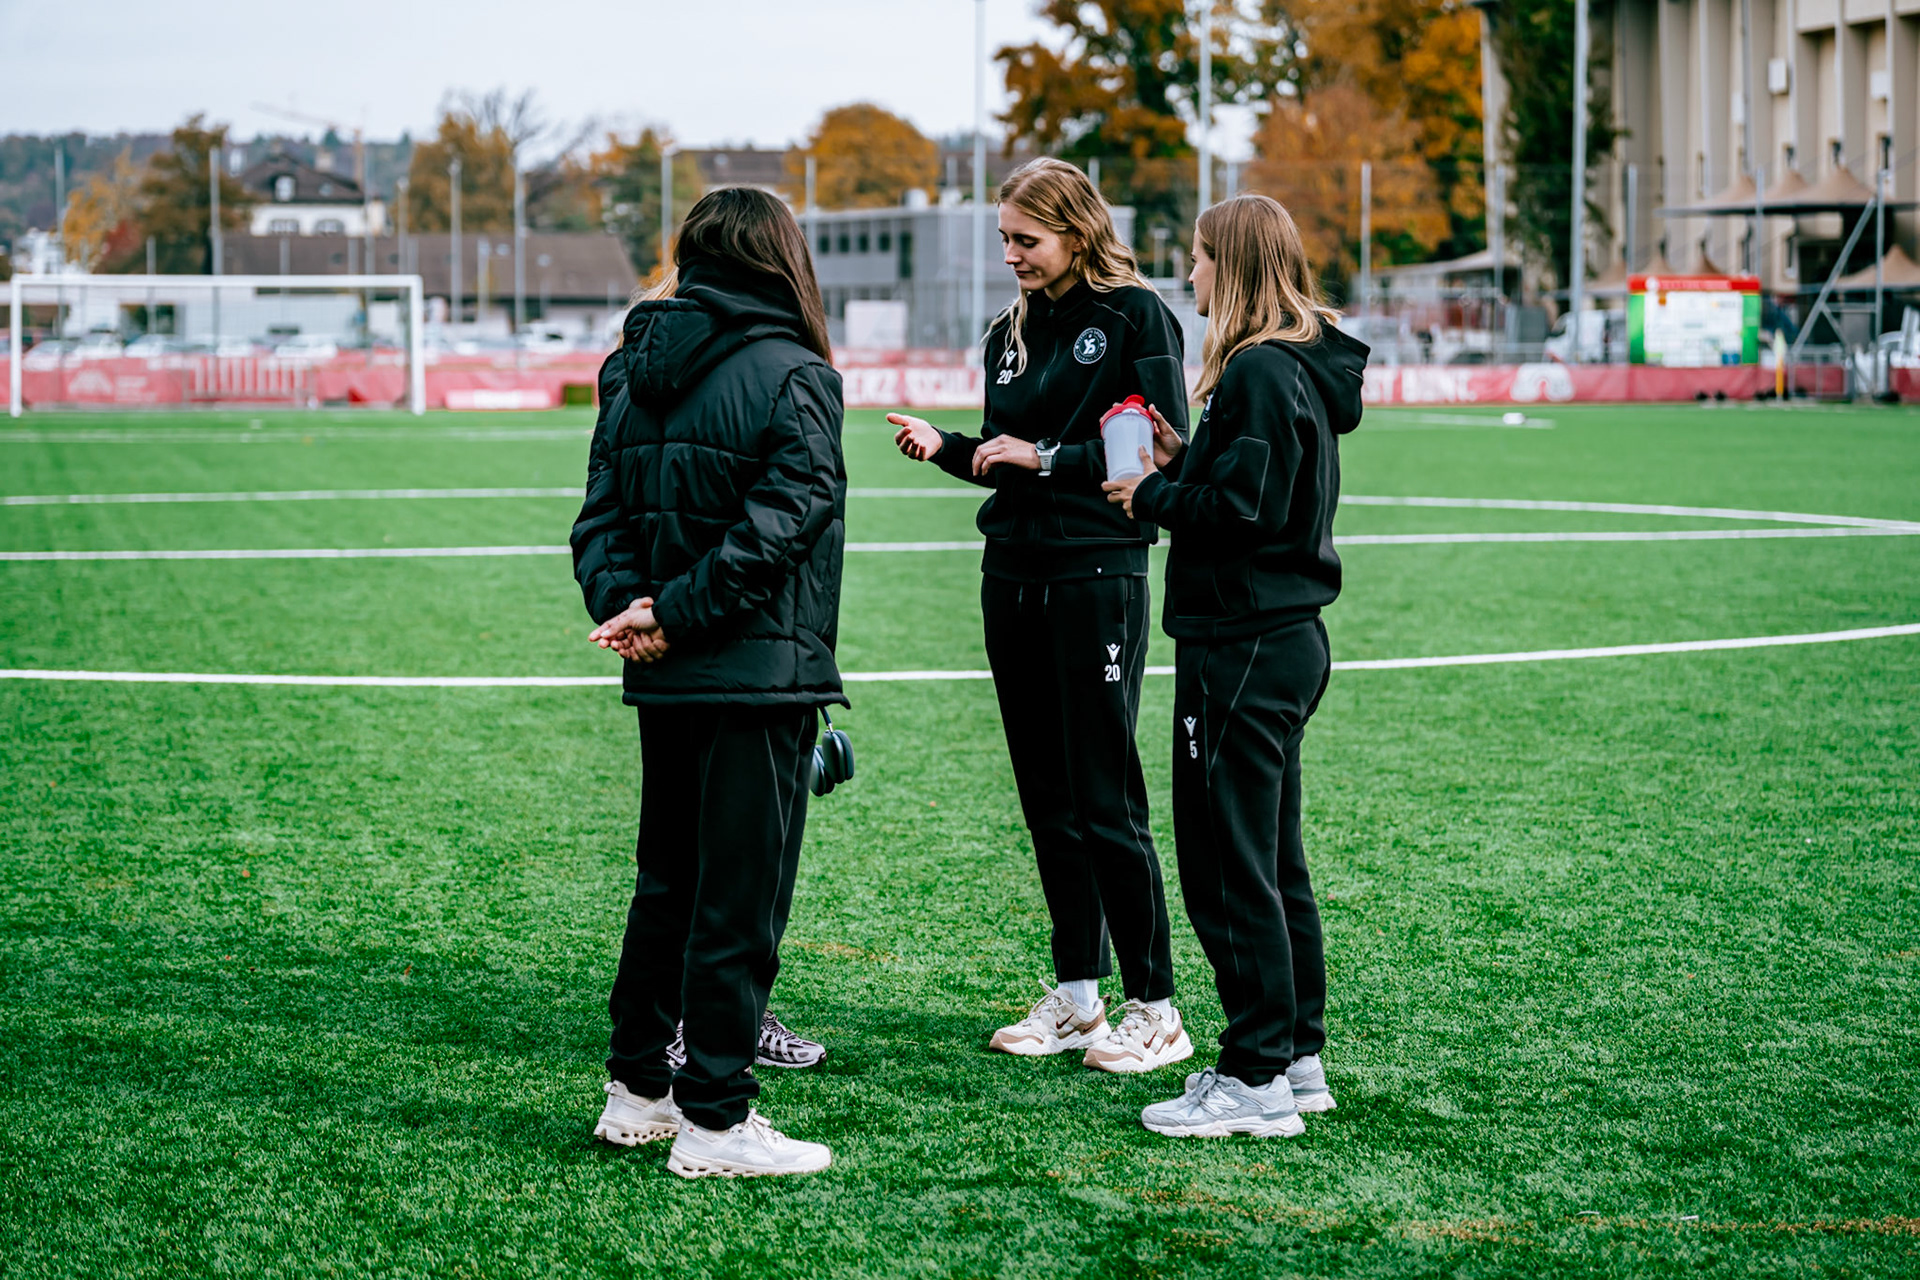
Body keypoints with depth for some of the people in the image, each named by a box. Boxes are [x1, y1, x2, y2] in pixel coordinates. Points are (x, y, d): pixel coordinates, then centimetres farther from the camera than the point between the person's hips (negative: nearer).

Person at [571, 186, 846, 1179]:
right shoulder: (794, 379, -11)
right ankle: (714, 1119, 2)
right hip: (758, 676, -7)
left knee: (665, 878, 17)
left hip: (665, 680, 7)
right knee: (740, 896, -1)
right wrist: (675, 612, -17)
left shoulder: (639, 370, 10)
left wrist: (624, 603, -7)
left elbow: (603, 513, 5)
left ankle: (637, 1090, 24)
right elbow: (778, 523, -20)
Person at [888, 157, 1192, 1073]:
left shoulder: (1134, 317, -6)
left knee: (1105, 800, -6)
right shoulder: (1011, 332, 15)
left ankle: (1155, 1008, 1)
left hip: (1097, 576, -7)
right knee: (1046, 799, 9)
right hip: (1013, 576, 7)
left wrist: (1043, 455, -13)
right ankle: (1076, 995, 17)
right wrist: (946, 448, 1)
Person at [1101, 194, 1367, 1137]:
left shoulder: (1258, 374, -17)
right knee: (1272, 862, 16)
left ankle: (1258, 1079, -1)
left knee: (1228, 865, -5)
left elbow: (1238, 512, -23)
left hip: (1244, 647, -10)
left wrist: (1150, 495, -8)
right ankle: (1297, 1058, 23)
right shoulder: (1299, 367, 14)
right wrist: (1181, 460, 9)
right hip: (1283, 635, 10)